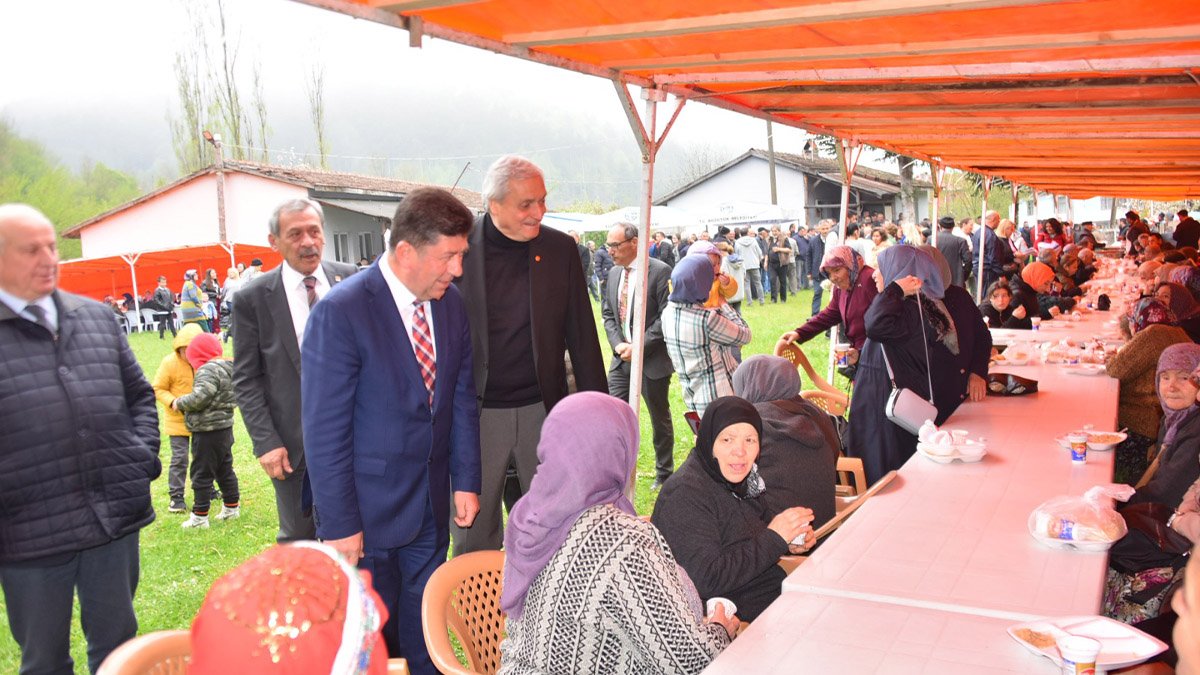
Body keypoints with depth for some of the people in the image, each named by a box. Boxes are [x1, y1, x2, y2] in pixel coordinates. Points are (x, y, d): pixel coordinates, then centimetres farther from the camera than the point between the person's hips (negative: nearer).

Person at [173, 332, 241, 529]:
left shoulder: (209, 370, -19)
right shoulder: (227, 367, 11)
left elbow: (199, 397, -27)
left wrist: (179, 403, -11)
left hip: (208, 432, -9)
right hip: (225, 428, 9)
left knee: (202, 474, 0)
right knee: (225, 470, 19)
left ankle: (199, 516, 6)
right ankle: (231, 508, 28)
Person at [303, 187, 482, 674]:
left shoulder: (451, 304, 0)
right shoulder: (341, 312, -19)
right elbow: (325, 431, -17)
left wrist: (466, 481, 6)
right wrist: (339, 524, -15)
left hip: (432, 507, 5)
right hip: (368, 514, -5)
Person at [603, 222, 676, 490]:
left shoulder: (660, 271, -12)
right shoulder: (614, 273, 9)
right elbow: (607, 313, 12)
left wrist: (639, 346, -18)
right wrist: (618, 344, -5)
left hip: (652, 359, -5)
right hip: (622, 358, 5)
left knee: (660, 420, 10)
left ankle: (664, 474, 26)